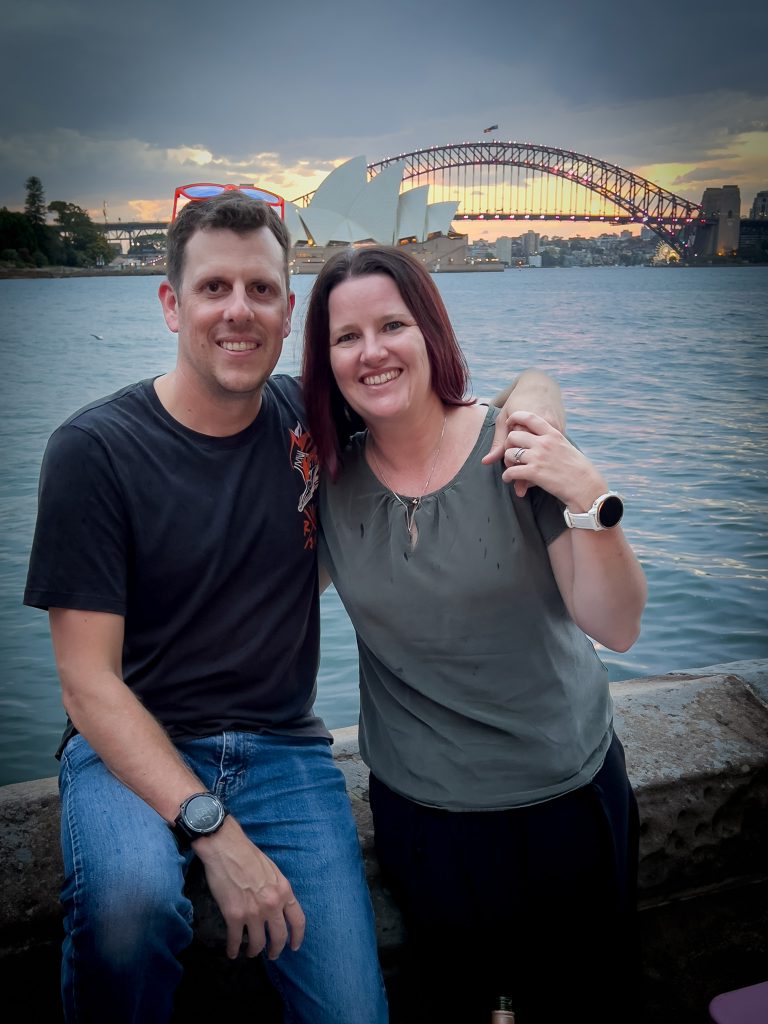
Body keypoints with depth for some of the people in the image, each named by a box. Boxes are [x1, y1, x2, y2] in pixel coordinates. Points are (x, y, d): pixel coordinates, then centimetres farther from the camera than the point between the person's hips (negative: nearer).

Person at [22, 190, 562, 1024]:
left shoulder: (310, 418, 2)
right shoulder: (94, 449, -9)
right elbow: (88, 681, -12)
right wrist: (213, 831, -24)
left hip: (284, 750, 3)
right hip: (132, 746, -2)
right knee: (133, 899, -34)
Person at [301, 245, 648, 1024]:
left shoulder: (517, 453, -15)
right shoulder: (328, 478, -7)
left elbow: (616, 628, -17)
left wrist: (590, 501, -31)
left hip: (564, 797, -1)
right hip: (419, 808, 2)